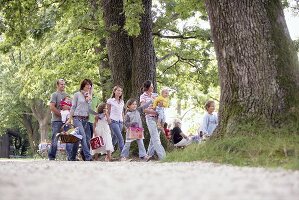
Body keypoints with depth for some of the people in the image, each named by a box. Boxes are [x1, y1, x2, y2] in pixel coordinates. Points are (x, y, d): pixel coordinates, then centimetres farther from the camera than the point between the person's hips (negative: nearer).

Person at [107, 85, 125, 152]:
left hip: (120, 121, 6)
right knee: (120, 139, -15)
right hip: (113, 121, -6)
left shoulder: (122, 102, 15)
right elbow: (107, 112, 5)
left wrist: (123, 121, 16)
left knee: (115, 139, 7)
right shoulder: (110, 101, 0)